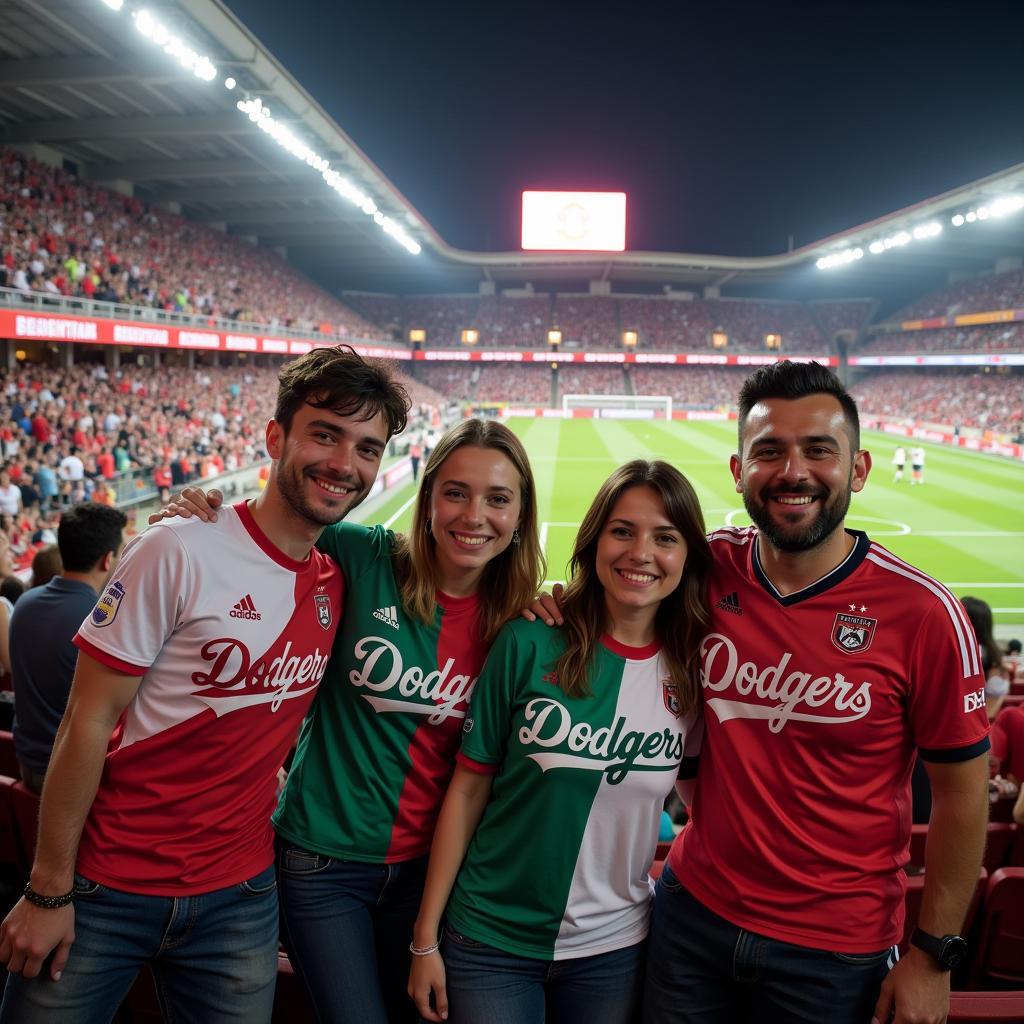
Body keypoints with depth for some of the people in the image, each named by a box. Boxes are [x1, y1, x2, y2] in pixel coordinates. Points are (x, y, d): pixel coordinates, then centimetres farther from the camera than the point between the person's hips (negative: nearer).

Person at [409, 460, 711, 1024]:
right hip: (491, 943, -2)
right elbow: (467, 790, -8)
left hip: (613, 949, 2)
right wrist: (425, 938, -5)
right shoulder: (530, 644, -14)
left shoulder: (694, 672, -7)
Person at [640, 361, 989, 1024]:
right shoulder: (709, 569, -8)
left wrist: (934, 954, -4)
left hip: (836, 951, -2)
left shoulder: (923, 614, -16)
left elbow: (961, 794, -7)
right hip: (694, 911, 3)